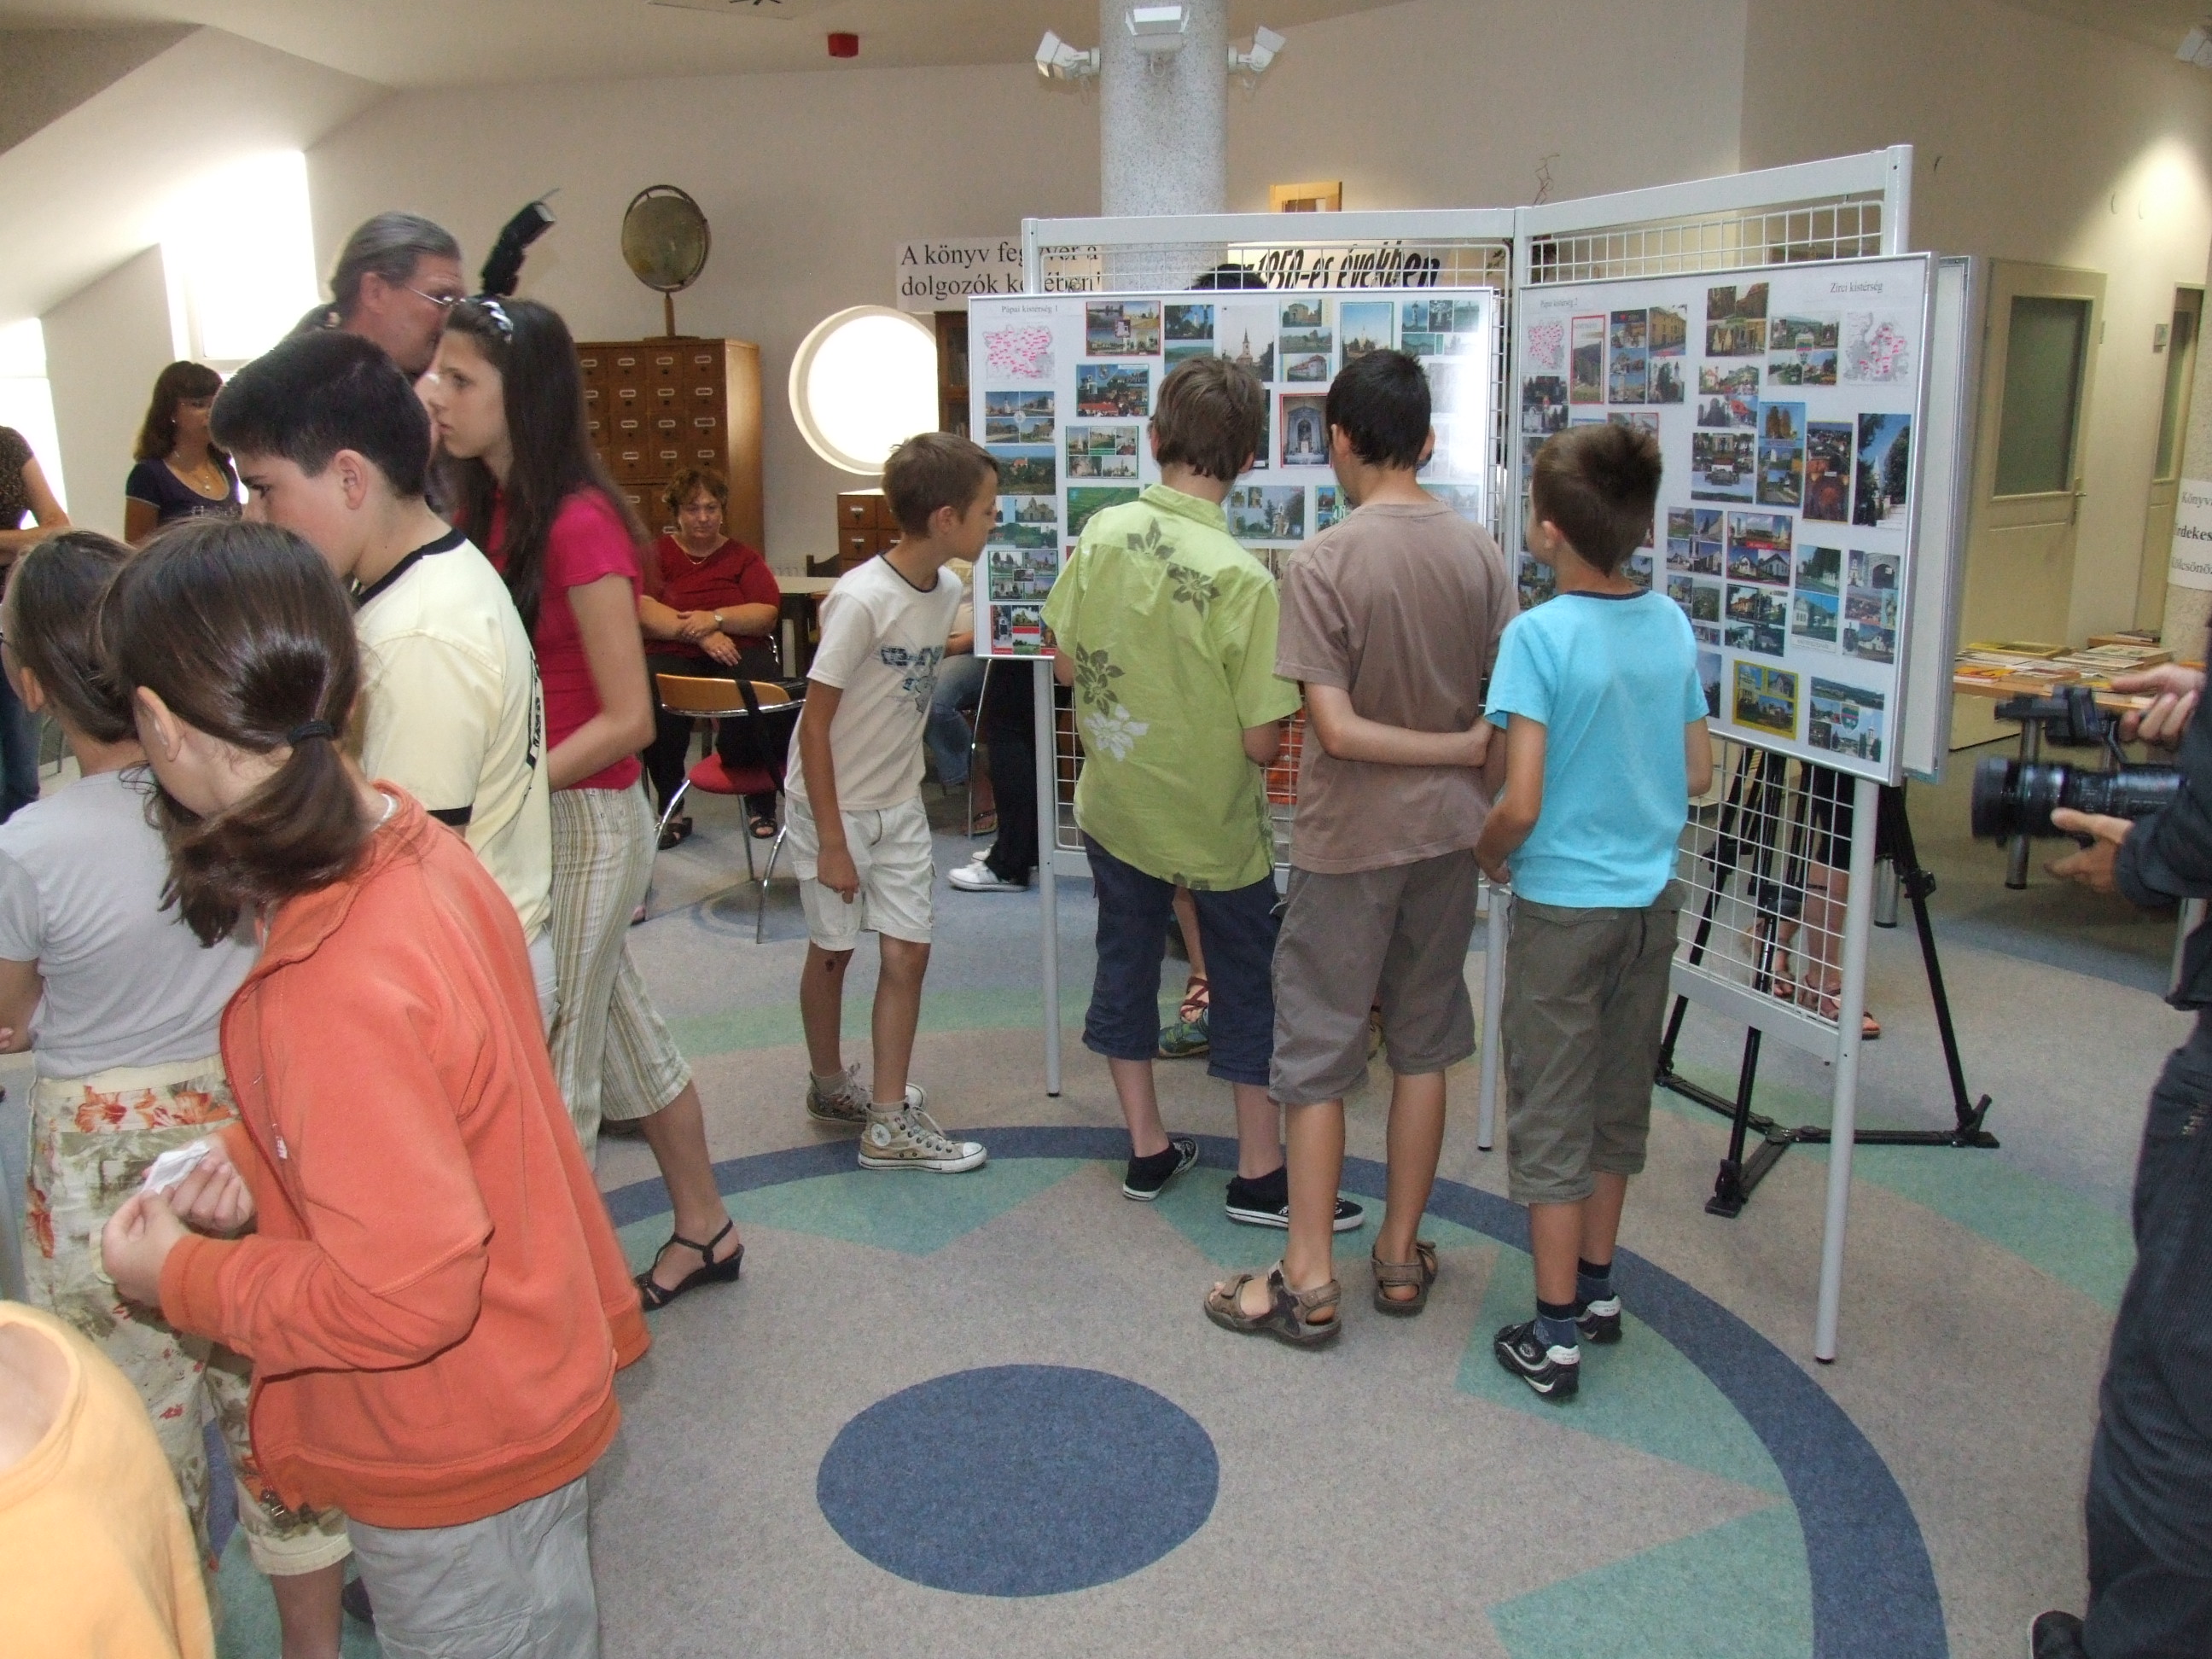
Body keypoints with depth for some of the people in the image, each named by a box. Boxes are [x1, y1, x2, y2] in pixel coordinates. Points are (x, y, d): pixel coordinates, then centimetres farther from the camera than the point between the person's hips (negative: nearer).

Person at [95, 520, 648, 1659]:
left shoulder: (338, 987, -34)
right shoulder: (418, 849, -7)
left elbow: (406, 1294, -29)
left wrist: (180, 1276, -16)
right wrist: (263, 1161, -1)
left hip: (454, 1461, -8)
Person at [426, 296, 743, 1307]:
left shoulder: (579, 525, -18)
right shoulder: (491, 510, 7)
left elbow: (628, 719, -20)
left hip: (583, 817, -9)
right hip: (527, 812, 9)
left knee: (552, 1068, 3)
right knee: (623, 1035, 20)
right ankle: (704, 1231, 36)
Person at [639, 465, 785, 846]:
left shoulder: (743, 556, 16)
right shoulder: (655, 554, 14)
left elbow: (767, 613, 2)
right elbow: (643, 611, -3)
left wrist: (716, 619, -14)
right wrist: (699, 633, -15)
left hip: (738, 653, 1)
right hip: (673, 655, 0)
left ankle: (761, 801, -9)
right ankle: (672, 809, -15)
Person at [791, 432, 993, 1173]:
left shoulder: (946, 590, -3)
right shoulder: (861, 600, -24)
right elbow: (815, 727, -20)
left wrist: (903, 791, 12)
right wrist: (832, 842, -17)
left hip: (900, 805, 6)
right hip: (833, 805, -6)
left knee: (907, 953, 3)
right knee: (833, 950, 10)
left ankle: (888, 1122, 12)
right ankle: (829, 1085, 34)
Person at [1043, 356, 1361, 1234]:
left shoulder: (1101, 533, -11)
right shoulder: (1243, 579, -25)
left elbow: (1066, 665, 1)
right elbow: (1262, 741, -22)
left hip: (1114, 805, 5)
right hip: (1213, 821, -4)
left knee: (1125, 965, 18)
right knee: (1248, 986, 12)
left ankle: (1148, 1149, 29)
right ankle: (1260, 1175, 21)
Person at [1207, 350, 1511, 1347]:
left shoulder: (1321, 564, -16)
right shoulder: (1481, 554, -2)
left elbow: (1337, 730, -20)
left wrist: (1461, 749, -10)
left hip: (1349, 841, -5)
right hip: (1449, 831, 5)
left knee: (1316, 1054, 6)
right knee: (1423, 1044, 15)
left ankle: (1308, 1282, 14)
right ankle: (1402, 1255, 27)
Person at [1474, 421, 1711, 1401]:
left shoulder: (1539, 633, -18)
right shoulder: (1673, 624, 0)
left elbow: (1520, 805, -21)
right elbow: (1698, 775, 7)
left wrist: (1489, 854, -1)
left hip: (1564, 906, -6)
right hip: (1653, 899, 6)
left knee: (1552, 1119, 6)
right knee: (1619, 1101, 20)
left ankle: (1556, 1338, 15)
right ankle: (1598, 1291, 35)